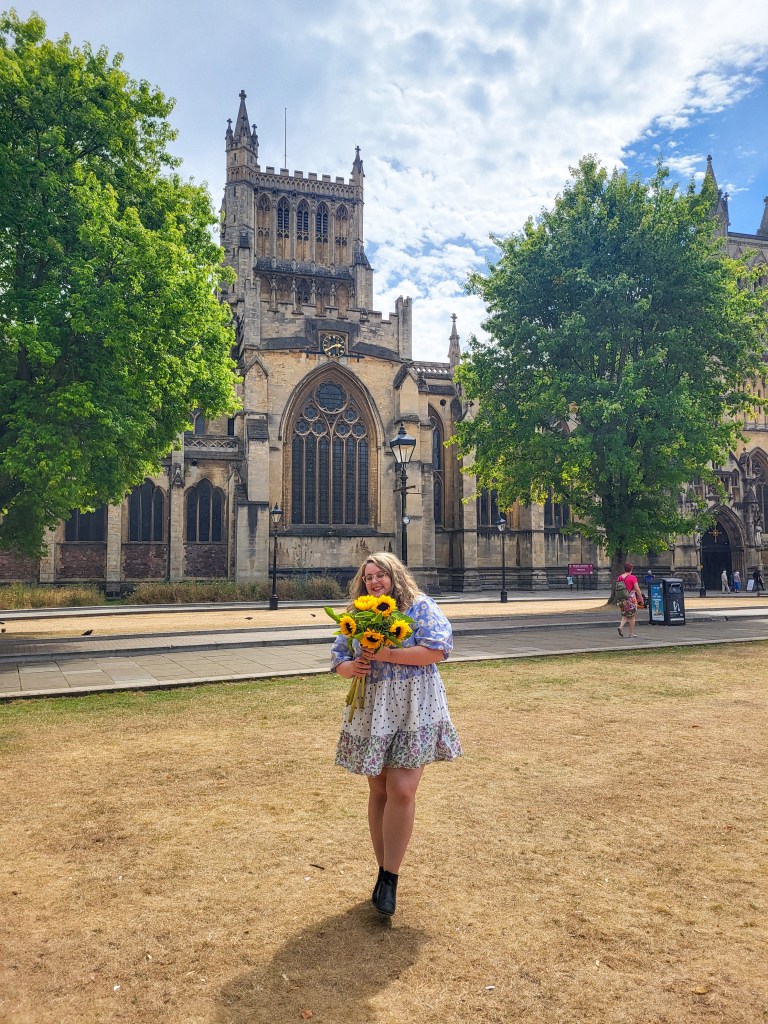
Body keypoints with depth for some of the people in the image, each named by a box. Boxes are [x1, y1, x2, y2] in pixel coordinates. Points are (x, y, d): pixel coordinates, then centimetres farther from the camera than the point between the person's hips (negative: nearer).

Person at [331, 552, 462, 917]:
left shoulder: (421, 607, -4)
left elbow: (437, 648, -16)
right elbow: (337, 657, 14)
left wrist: (386, 654, -20)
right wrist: (351, 666, -11)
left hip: (412, 713, -4)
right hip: (371, 715, 5)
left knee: (401, 792, -10)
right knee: (379, 792, 11)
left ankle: (389, 878, 3)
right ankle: (384, 870, 25)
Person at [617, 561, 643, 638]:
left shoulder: (620, 577, 4)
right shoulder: (633, 578, -11)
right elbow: (637, 589, -12)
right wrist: (641, 599, -2)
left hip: (622, 599, 5)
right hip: (631, 599, -5)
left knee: (625, 615, 15)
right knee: (632, 616, 7)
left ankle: (621, 626, -10)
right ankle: (631, 633, 10)